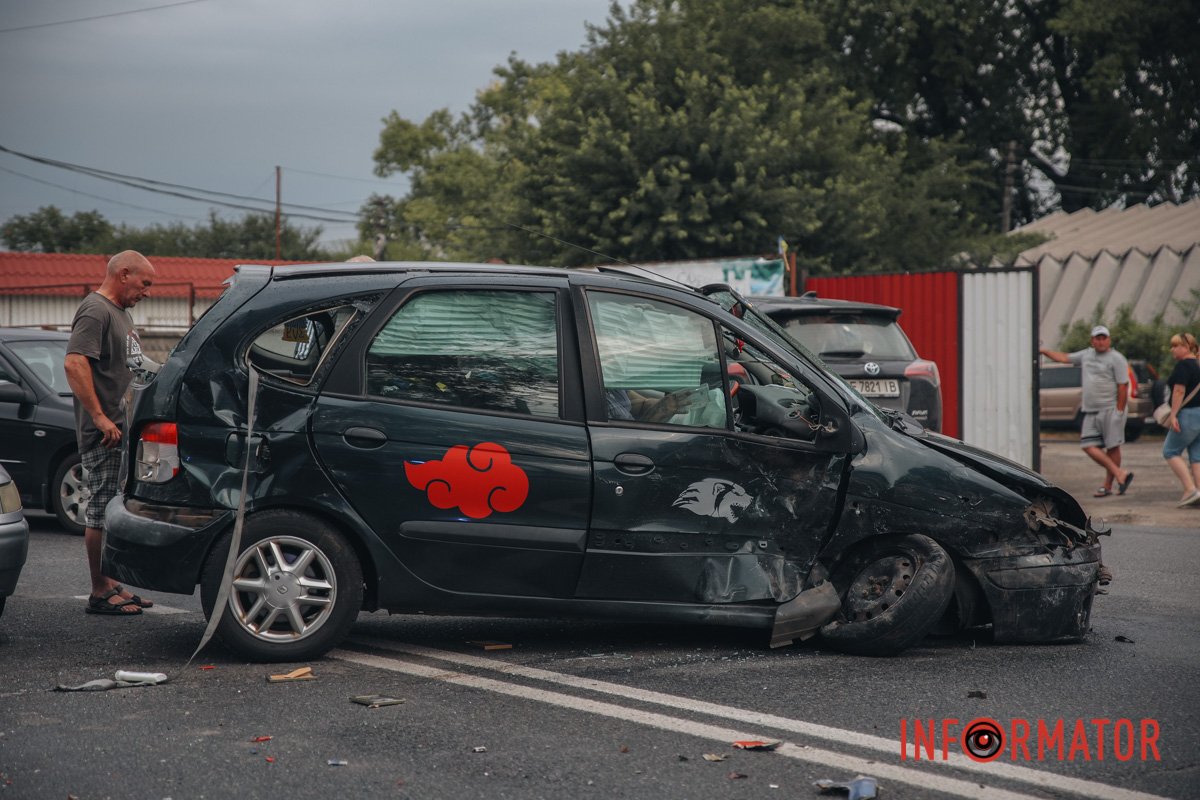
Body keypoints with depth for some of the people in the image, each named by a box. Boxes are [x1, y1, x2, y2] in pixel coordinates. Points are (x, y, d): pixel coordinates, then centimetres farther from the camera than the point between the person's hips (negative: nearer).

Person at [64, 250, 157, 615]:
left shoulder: (121, 312, 19)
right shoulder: (95, 311, -13)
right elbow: (74, 364, -24)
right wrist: (100, 417, -25)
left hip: (125, 430, 10)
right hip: (105, 433, -10)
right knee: (103, 510, -6)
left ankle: (110, 583, 22)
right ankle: (100, 593, -2)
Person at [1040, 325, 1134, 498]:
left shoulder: (1116, 359, -6)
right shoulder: (1087, 355, 16)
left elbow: (1123, 386, -11)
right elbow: (1064, 358, 27)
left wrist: (1119, 411, -15)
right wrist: (1043, 351, 23)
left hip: (1110, 410, -7)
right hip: (1091, 412, 7)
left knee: (1112, 447, -2)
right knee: (1089, 446, -4)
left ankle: (1108, 485, 2)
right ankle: (1119, 474, -3)